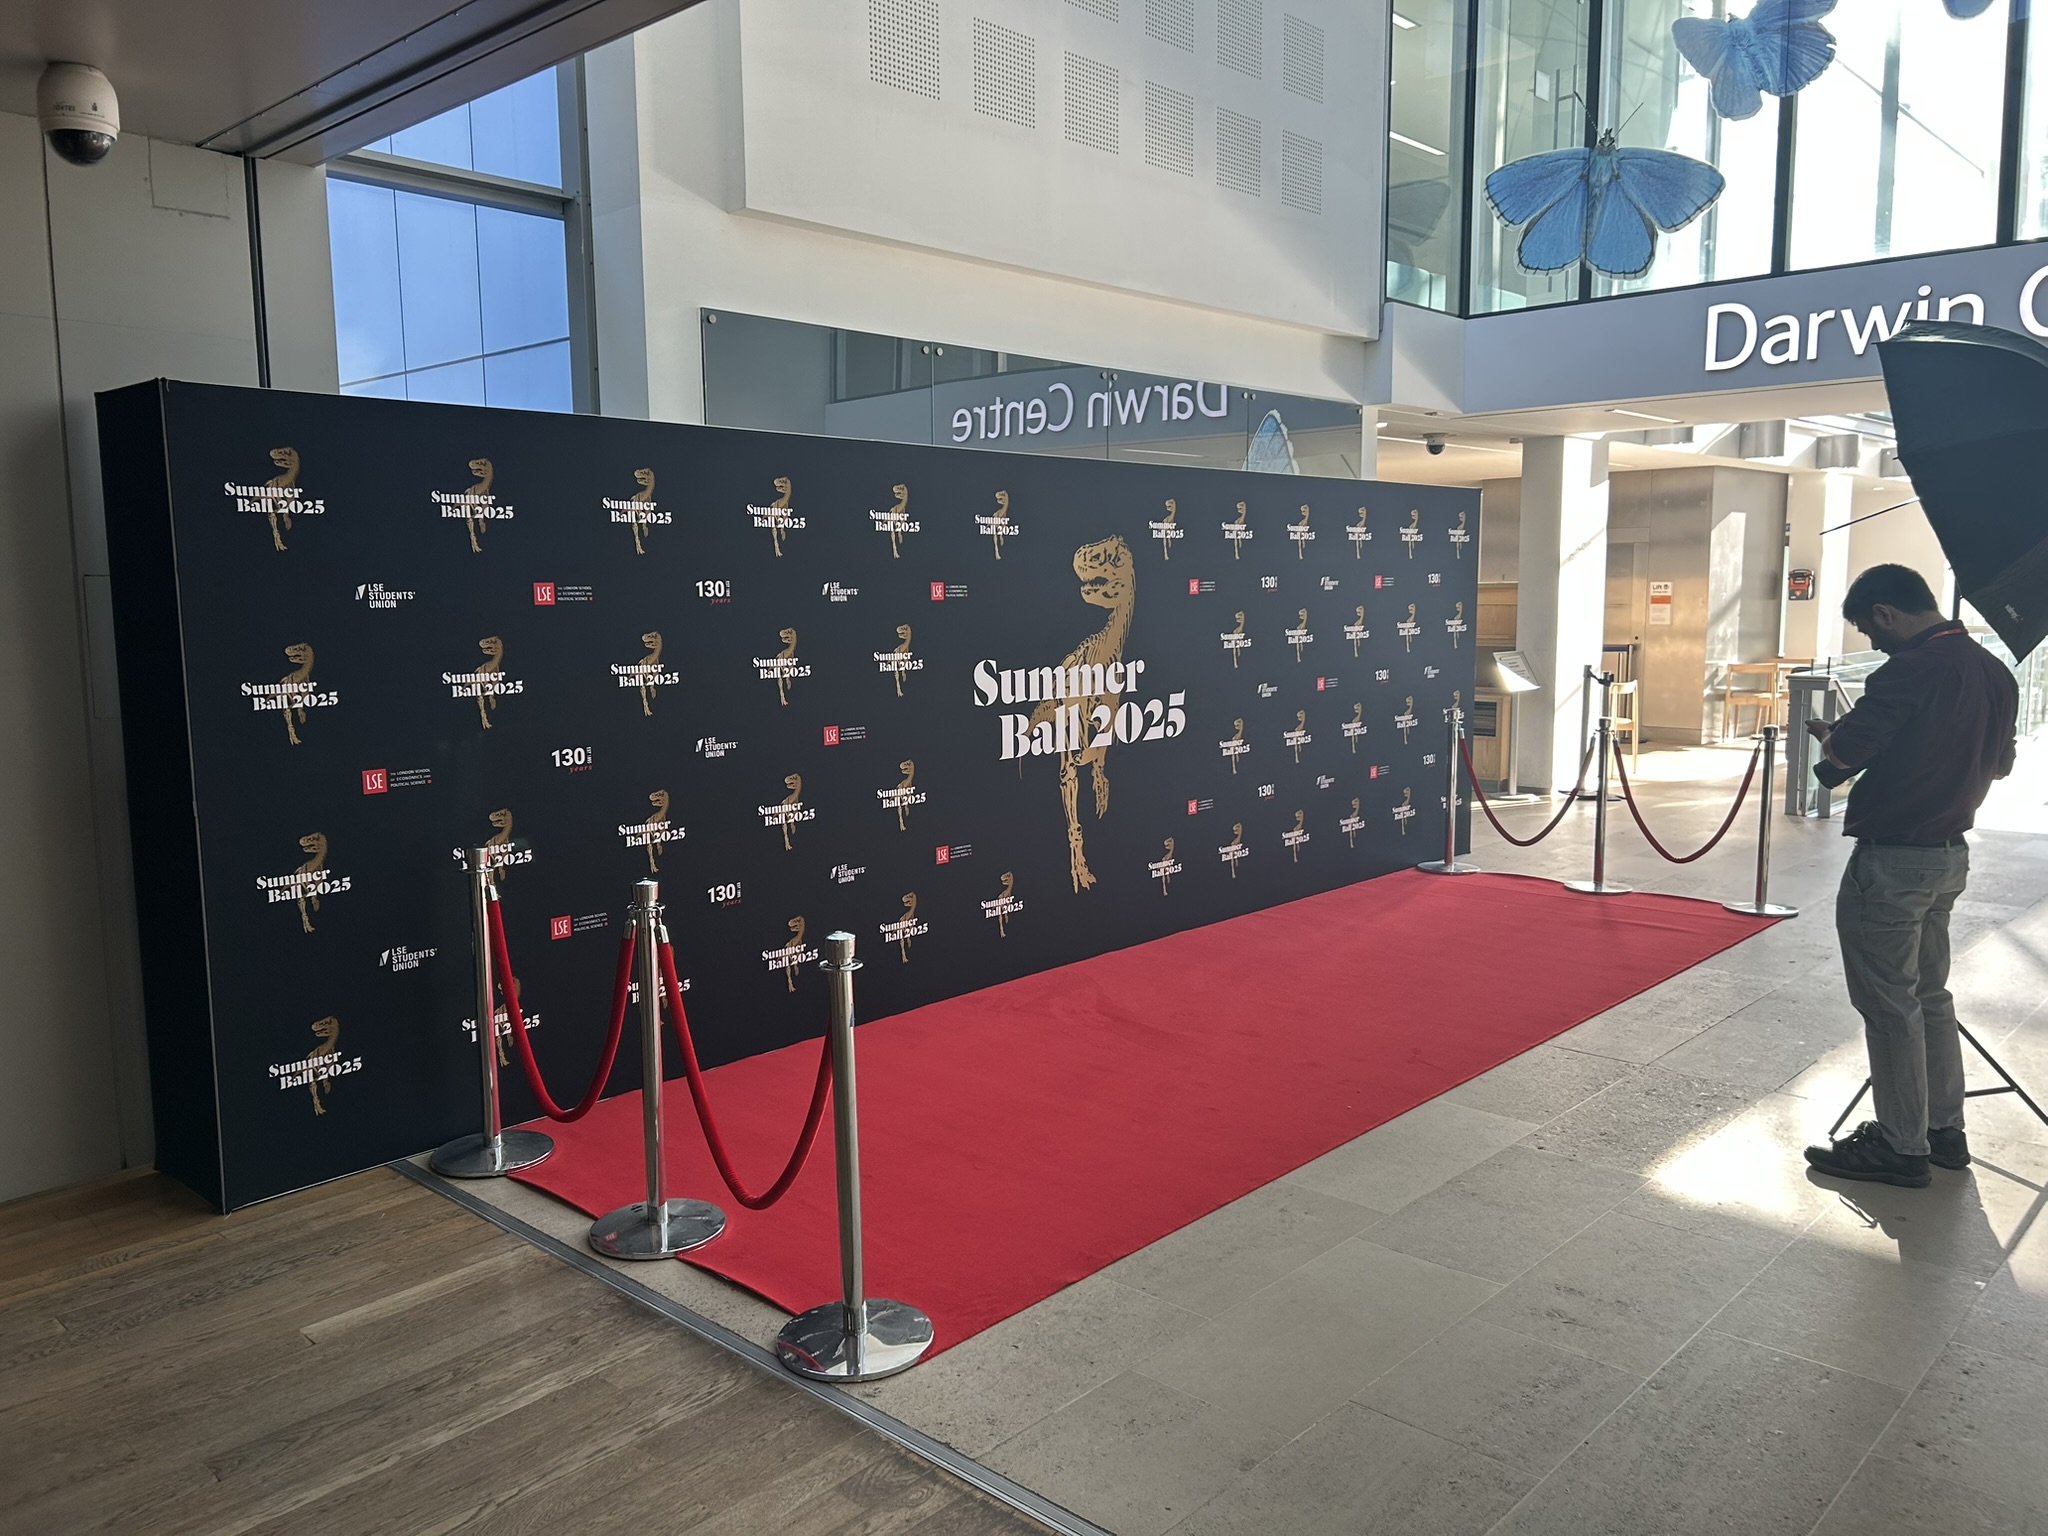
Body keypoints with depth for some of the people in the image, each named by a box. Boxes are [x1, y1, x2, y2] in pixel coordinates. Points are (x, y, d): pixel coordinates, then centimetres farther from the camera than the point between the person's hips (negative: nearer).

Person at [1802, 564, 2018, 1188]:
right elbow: (1999, 763, 20)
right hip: (1950, 854, 9)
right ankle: (1944, 1130, 29)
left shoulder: (1913, 669, -21)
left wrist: (1831, 737, -1)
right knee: (1930, 995, 19)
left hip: (1892, 861, -9)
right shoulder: (1994, 673, 8)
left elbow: (1842, 756, -22)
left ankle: (1901, 1147, 11)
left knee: (1890, 1004, 1)